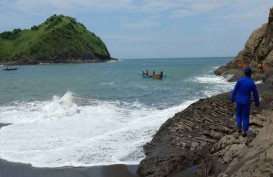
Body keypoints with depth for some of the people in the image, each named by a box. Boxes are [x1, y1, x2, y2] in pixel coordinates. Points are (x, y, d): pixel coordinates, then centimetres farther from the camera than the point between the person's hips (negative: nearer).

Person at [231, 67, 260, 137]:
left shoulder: (240, 80, -10)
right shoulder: (252, 83, -13)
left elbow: (235, 90, -3)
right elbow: (255, 94, -4)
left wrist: (232, 98, 13)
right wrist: (257, 103, 11)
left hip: (239, 101, 2)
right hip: (246, 102, -1)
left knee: (239, 114, 24)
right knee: (246, 117, 12)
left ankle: (239, 127, 9)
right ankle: (244, 132, 12)